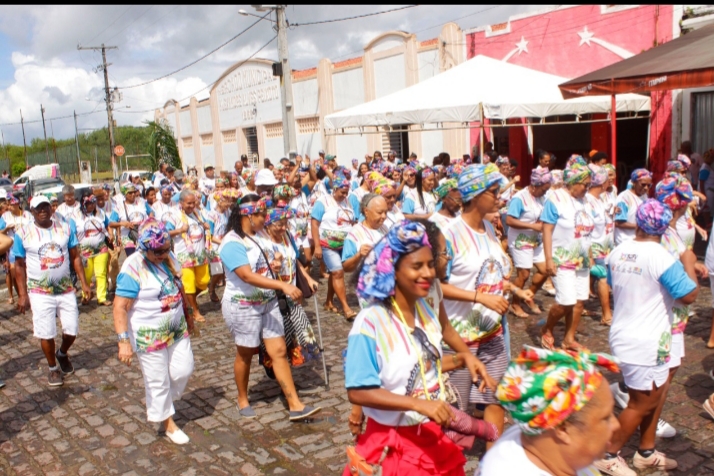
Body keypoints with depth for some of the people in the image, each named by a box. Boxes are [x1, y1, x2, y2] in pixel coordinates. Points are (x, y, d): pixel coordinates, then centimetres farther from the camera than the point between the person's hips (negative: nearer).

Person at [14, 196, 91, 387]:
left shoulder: (65, 228, 0)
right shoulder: (23, 233, -6)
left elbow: (75, 257, 6)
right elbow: (19, 265, 0)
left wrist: (84, 283, 0)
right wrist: (22, 295, -3)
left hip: (66, 290, 2)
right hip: (40, 293, -2)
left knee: (72, 330, 6)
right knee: (46, 333, 3)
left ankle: (62, 354, 38)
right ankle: (53, 368, 25)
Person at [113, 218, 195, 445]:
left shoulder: (168, 257, -1)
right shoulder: (133, 269, -22)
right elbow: (120, 308, -23)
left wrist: (187, 314, 22)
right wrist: (124, 341, -29)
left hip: (177, 329, 7)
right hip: (149, 336, -7)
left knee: (183, 370, 12)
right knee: (158, 381, 8)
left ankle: (159, 406, 38)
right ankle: (168, 422, 29)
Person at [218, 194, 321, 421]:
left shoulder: (258, 237, 4)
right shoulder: (232, 243, -19)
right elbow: (248, 276, -31)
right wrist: (283, 285, -38)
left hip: (268, 302, 7)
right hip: (243, 306, -6)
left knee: (279, 351, 3)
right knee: (245, 354, 11)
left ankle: (295, 405, 6)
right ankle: (243, 400, 34)